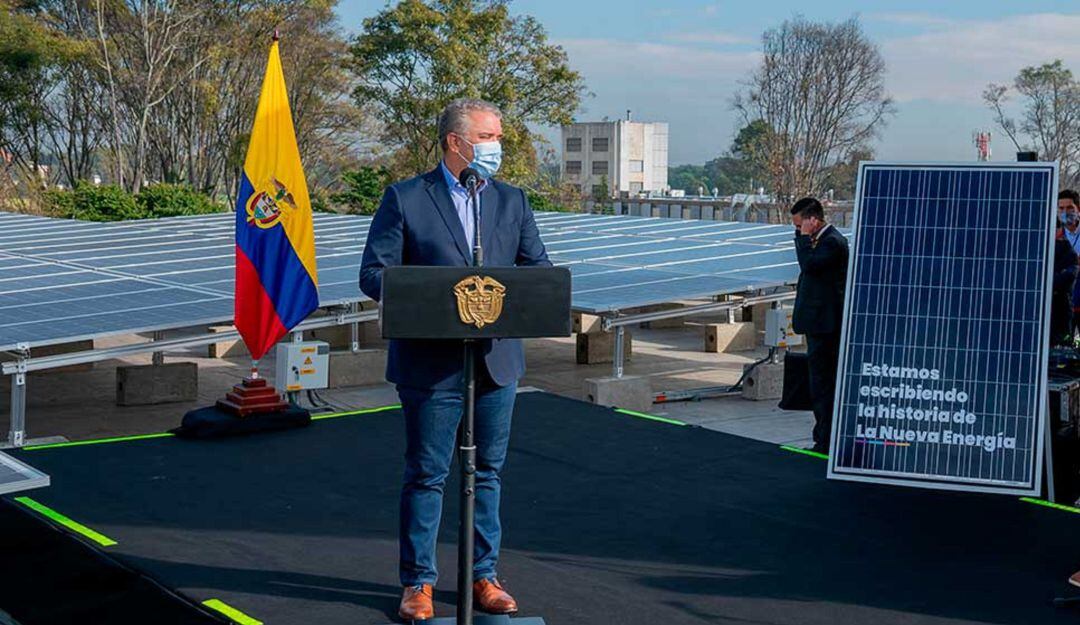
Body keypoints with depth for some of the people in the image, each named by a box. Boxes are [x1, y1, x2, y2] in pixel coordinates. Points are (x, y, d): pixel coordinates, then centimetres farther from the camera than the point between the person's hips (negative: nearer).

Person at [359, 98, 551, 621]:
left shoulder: (512, 202, 10)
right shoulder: (404, 199, -2)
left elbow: (540, 271, 9)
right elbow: (373, 273, -5)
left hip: (496, 359, 4)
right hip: (430, 363, -4)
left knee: (488, 472, 11)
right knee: (426, 475, 3)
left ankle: (484, 578, 23)